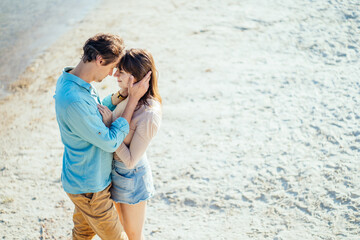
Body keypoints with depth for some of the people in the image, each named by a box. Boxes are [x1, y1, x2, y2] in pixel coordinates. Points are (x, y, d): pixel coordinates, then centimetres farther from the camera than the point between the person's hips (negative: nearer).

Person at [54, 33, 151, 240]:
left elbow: (99, 109, 13)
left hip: (83, 179, 9)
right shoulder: (74, 101, -36)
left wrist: (124, 94, 1)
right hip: (89, 187, -9)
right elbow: (111, 142, -27)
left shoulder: (69, 80, -4)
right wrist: (133, 99, -25)